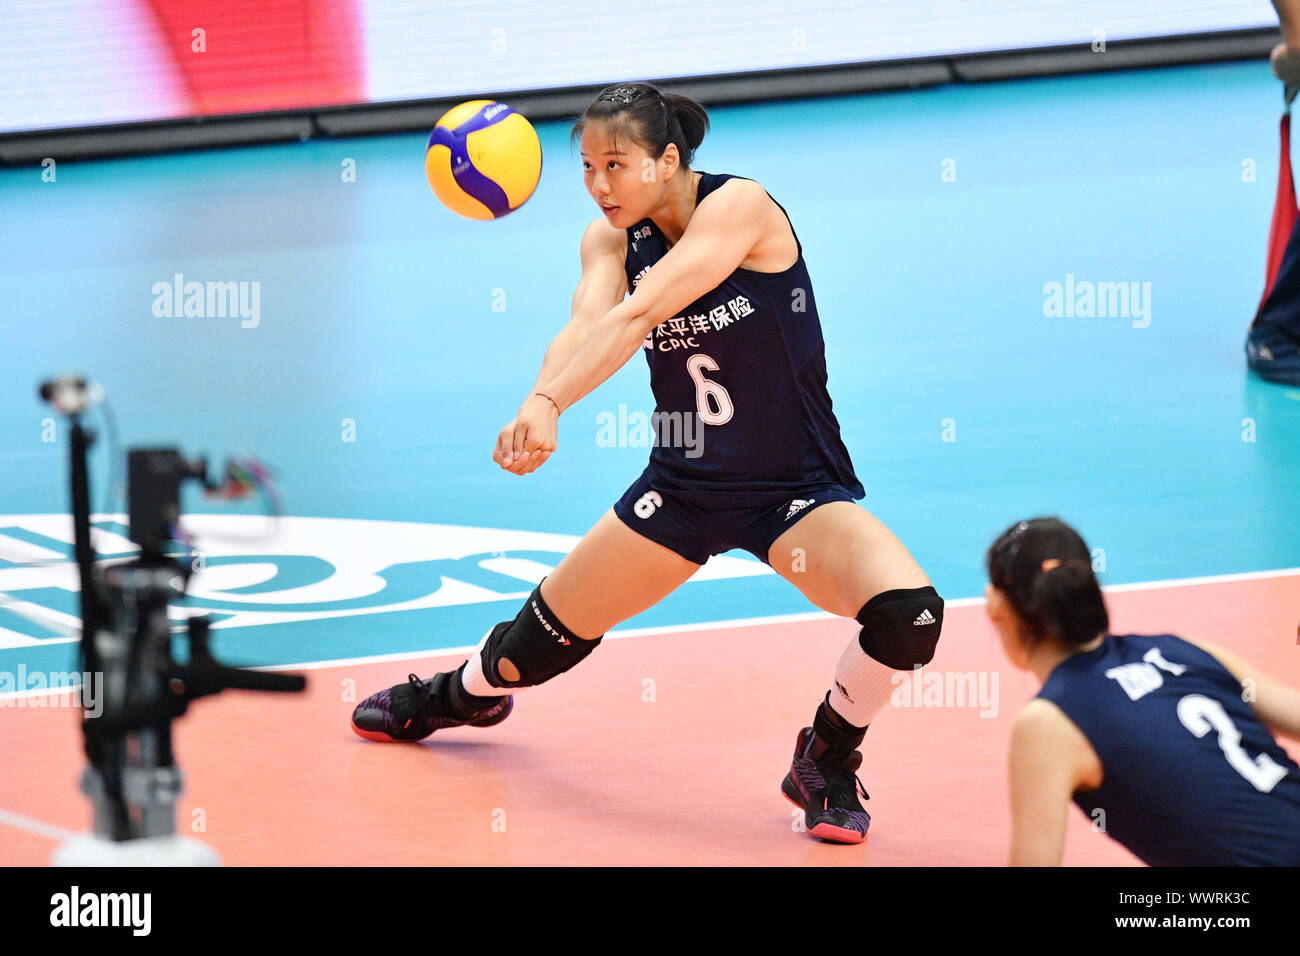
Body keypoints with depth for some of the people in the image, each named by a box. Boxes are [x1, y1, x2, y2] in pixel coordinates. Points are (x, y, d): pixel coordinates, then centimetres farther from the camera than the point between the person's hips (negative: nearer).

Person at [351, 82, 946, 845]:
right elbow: (587, 324, -24)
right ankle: (463, 693, 47)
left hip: (797, 490, -5)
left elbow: (638, 316, -34)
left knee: (909, 615, -29)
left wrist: (551, 403, -47)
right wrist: (537, 402, -45)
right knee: (552, 631, 11)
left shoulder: (739, 206, -20)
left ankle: (827, 761, 0)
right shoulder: (611, 239, -2)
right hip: (684, 486, 5)